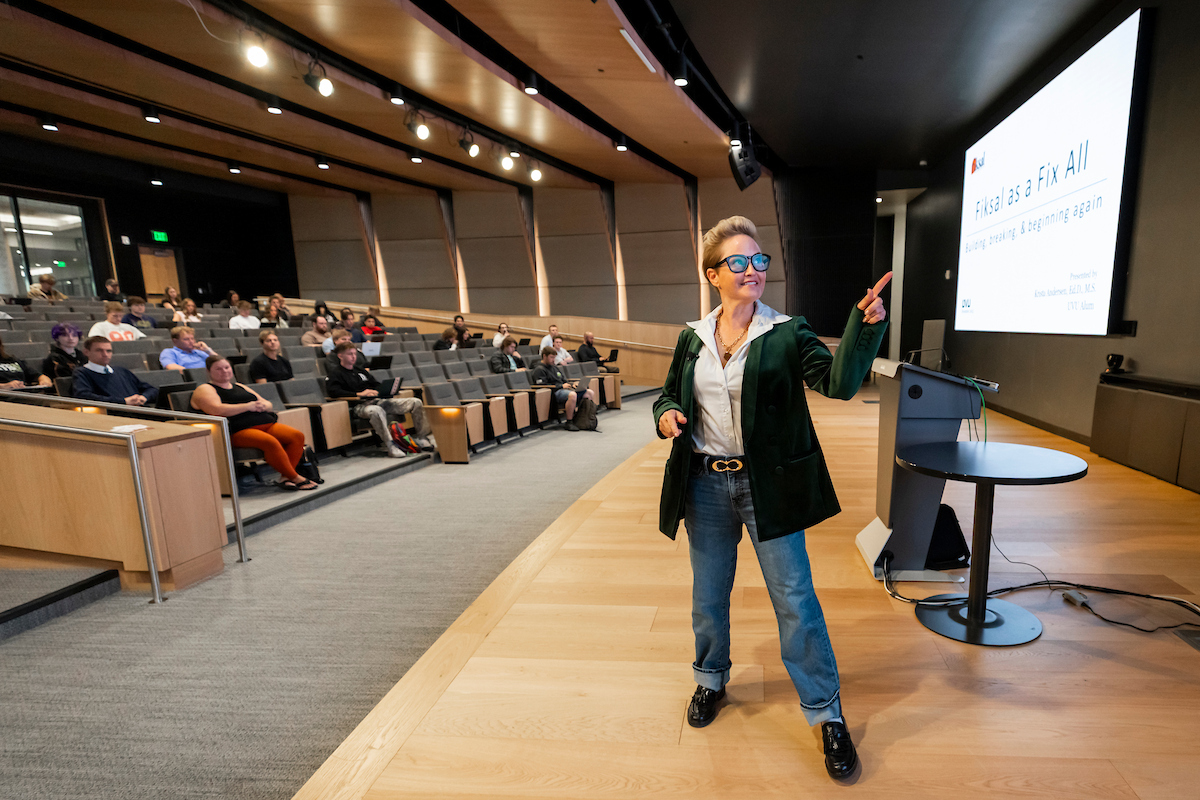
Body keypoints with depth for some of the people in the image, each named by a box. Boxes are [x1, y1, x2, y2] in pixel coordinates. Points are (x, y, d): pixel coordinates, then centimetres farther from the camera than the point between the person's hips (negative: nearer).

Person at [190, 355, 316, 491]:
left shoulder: (240, 387, 29)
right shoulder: (205, 389, 8)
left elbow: (267, 404, 26)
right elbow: (216, 410, -13)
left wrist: (263, 406, 1)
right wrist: (248, 406, -10)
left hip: (266, 424, 7)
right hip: (237, 432, -7)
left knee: (297, 436, -18)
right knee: (270, 442, -35)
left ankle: (286, 478, -24)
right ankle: (296, 478, -25)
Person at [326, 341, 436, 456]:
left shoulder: (360, 371, 30)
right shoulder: (335, 374, 9)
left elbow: (376, 385, 33)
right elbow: (334, 392, -10)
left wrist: (386, 389, 8)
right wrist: (358, 394, -19)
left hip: (377, 400, 7)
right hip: (359, 406, -7)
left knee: (415, 402, -9)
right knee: (376, 411, -46)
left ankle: (422, 438, -6)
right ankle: (391, 446, -41)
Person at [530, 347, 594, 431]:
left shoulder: (554, 367, 26)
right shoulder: (539, 370, -2)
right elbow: (542, 386, -14)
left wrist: (572, 384, 6)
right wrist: (561, 386, -15)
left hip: (564, 389, 9)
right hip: (555, 392, -9)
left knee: (590, 392, -2)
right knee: (572, 395, -40)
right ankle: (569, 422, -29)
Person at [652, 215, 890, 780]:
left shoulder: (787, 334, -5)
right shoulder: (692, 338, 3)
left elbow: (839, 382, -18)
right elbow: (669, 394, 14)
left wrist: (866, 325, -32)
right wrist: (667, 415, -9)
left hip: (768, 484, -2)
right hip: (705, 484, 3)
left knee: (795, 599, 6)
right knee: (708, 595, 18)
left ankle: (826, 713, 28)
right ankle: (711, 681, 45)